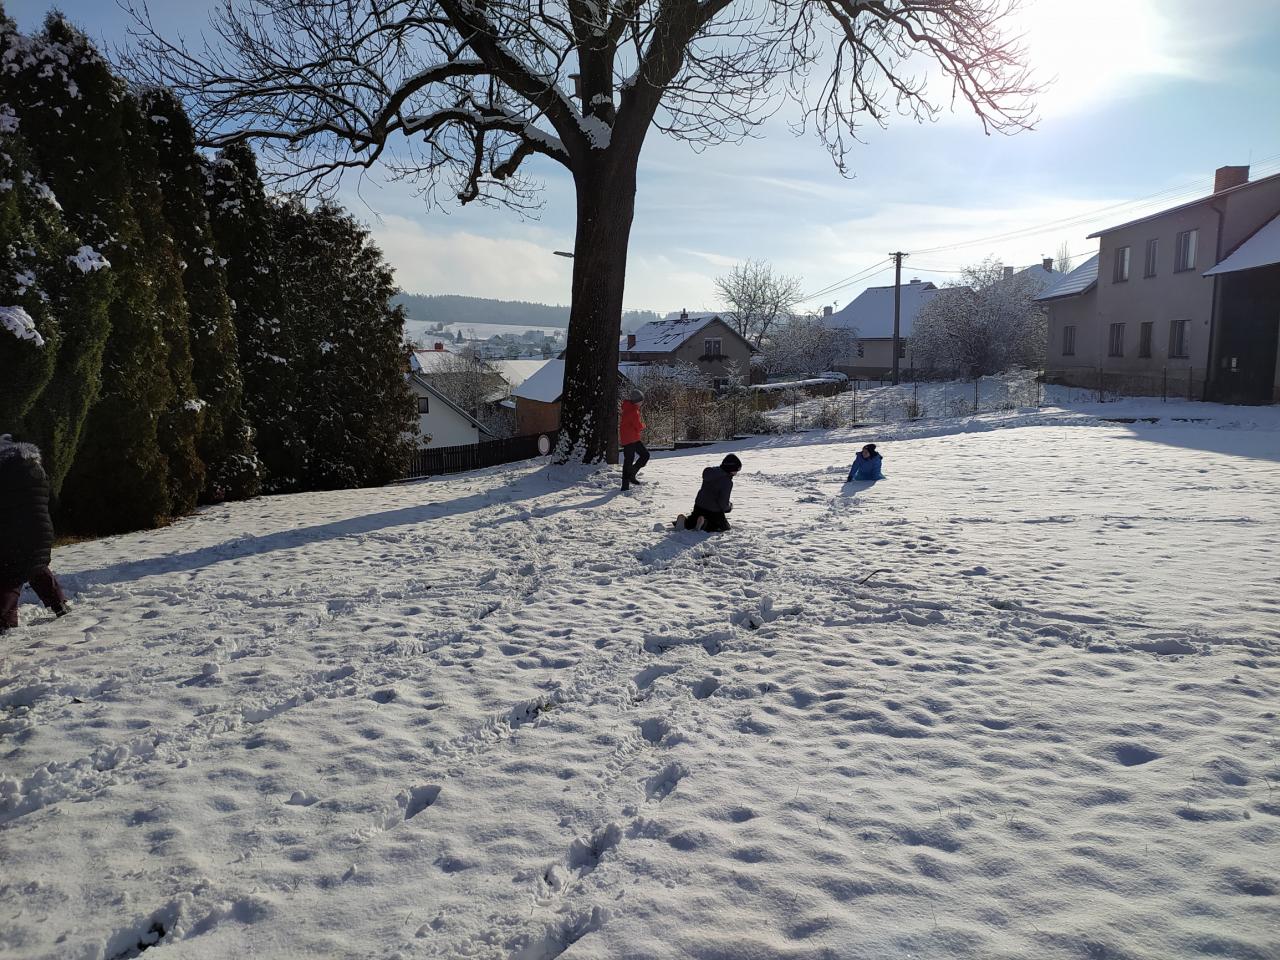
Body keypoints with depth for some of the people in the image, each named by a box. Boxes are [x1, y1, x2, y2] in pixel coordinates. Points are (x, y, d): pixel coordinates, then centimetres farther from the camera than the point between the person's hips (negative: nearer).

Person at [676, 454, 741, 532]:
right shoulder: (727, 482, -22)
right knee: (725, 526, 14)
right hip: (714, 511, -7)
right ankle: (705, 525, -10)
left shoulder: (712, 471, 1)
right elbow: (723, 503, -22)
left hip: (699, 505, 7)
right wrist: (729, 506, 3)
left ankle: (684, 521, -1)